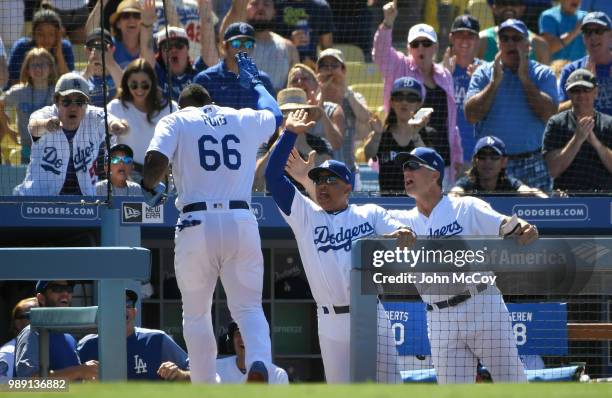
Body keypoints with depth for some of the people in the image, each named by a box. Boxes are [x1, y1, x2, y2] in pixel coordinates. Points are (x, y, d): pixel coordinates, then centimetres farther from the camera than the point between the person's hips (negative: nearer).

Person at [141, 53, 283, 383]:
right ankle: (259, 363, -24)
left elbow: (155, 161, -10)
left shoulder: (175, 121, 7)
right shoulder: (245, 120, 17)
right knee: (248, 306, 5)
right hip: (241, 221, 2)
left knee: (196, 315, 11)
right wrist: (253, 81, 55)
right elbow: (275, 114, 40)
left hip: (196, 223, -2)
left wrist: (149, 186, 11)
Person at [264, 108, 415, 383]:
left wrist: (405, 235, -23)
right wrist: (290, 133, 0)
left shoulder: (371, 214, 11)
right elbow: (273, 175, 3)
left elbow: (405, 237, 2)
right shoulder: (305, 215, 10)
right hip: (332, 325, 1)